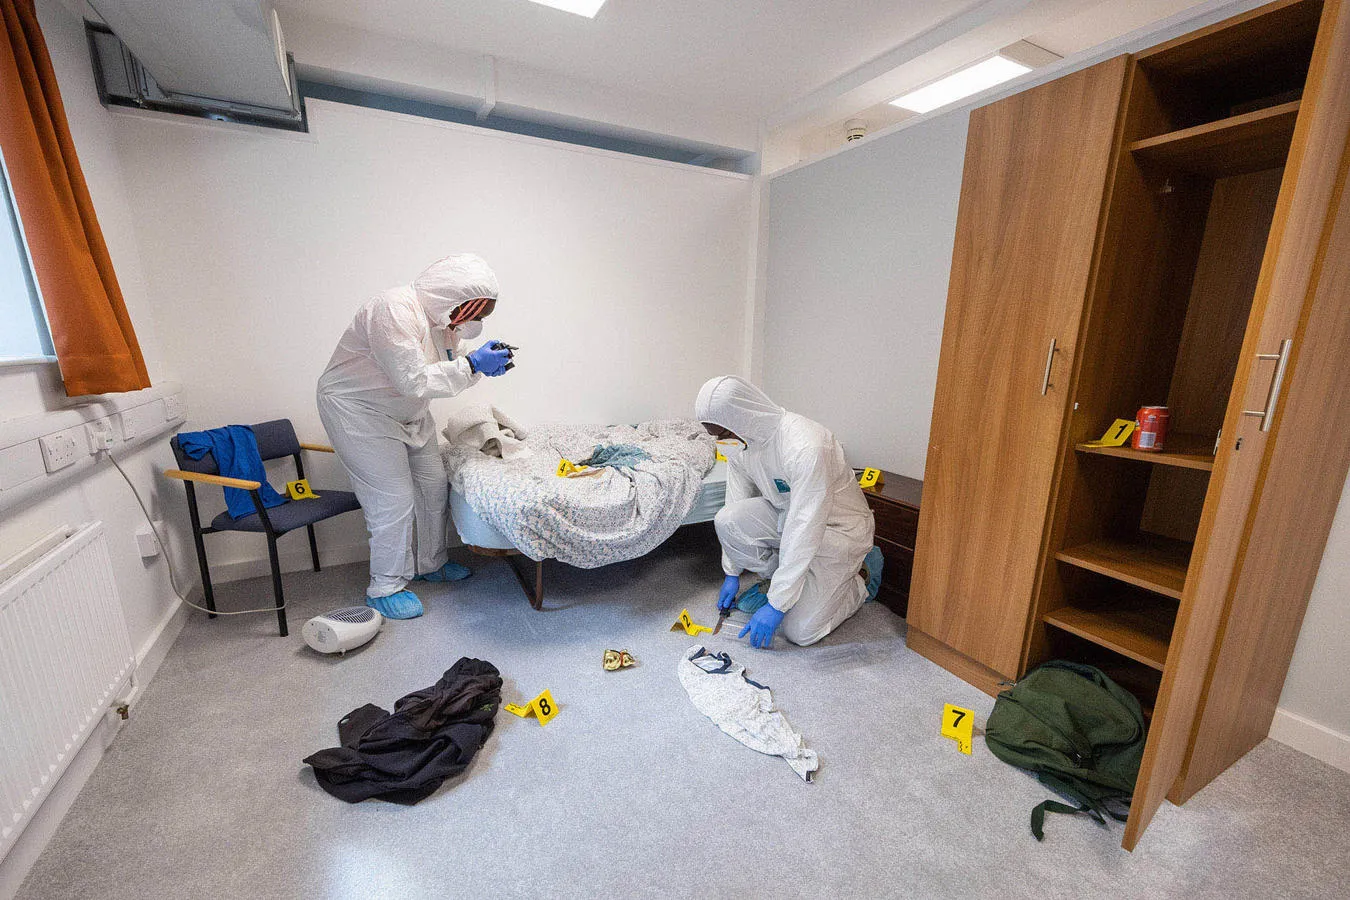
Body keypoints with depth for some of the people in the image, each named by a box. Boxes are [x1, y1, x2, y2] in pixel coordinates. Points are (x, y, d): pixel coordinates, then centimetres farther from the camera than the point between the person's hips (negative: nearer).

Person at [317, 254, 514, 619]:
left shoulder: (443, 316, -2)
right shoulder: (394, 311, -30)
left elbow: (450, 367, 6)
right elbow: (414, 381, -33)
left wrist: (483, 362, -14)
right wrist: (472, 366, -31)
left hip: (407, 411, 9)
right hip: (357, 410, -9)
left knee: (434, 486, 11)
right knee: (394, 500, -8)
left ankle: (429, 564, 30)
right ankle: (385, 588, 12)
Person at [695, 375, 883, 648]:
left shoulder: (806, 447, -36)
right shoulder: (738, 441, -11)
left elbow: (804, 531, -34)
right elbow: (737, 501, 0)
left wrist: (777, 604, -29)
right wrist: (732, 573, 4)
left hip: (836, 526, -6)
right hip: (786, 514, 6)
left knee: (800, 631, -9)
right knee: (727, 520, -22)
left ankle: (861, 574, 14)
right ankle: (776, 576, 5)